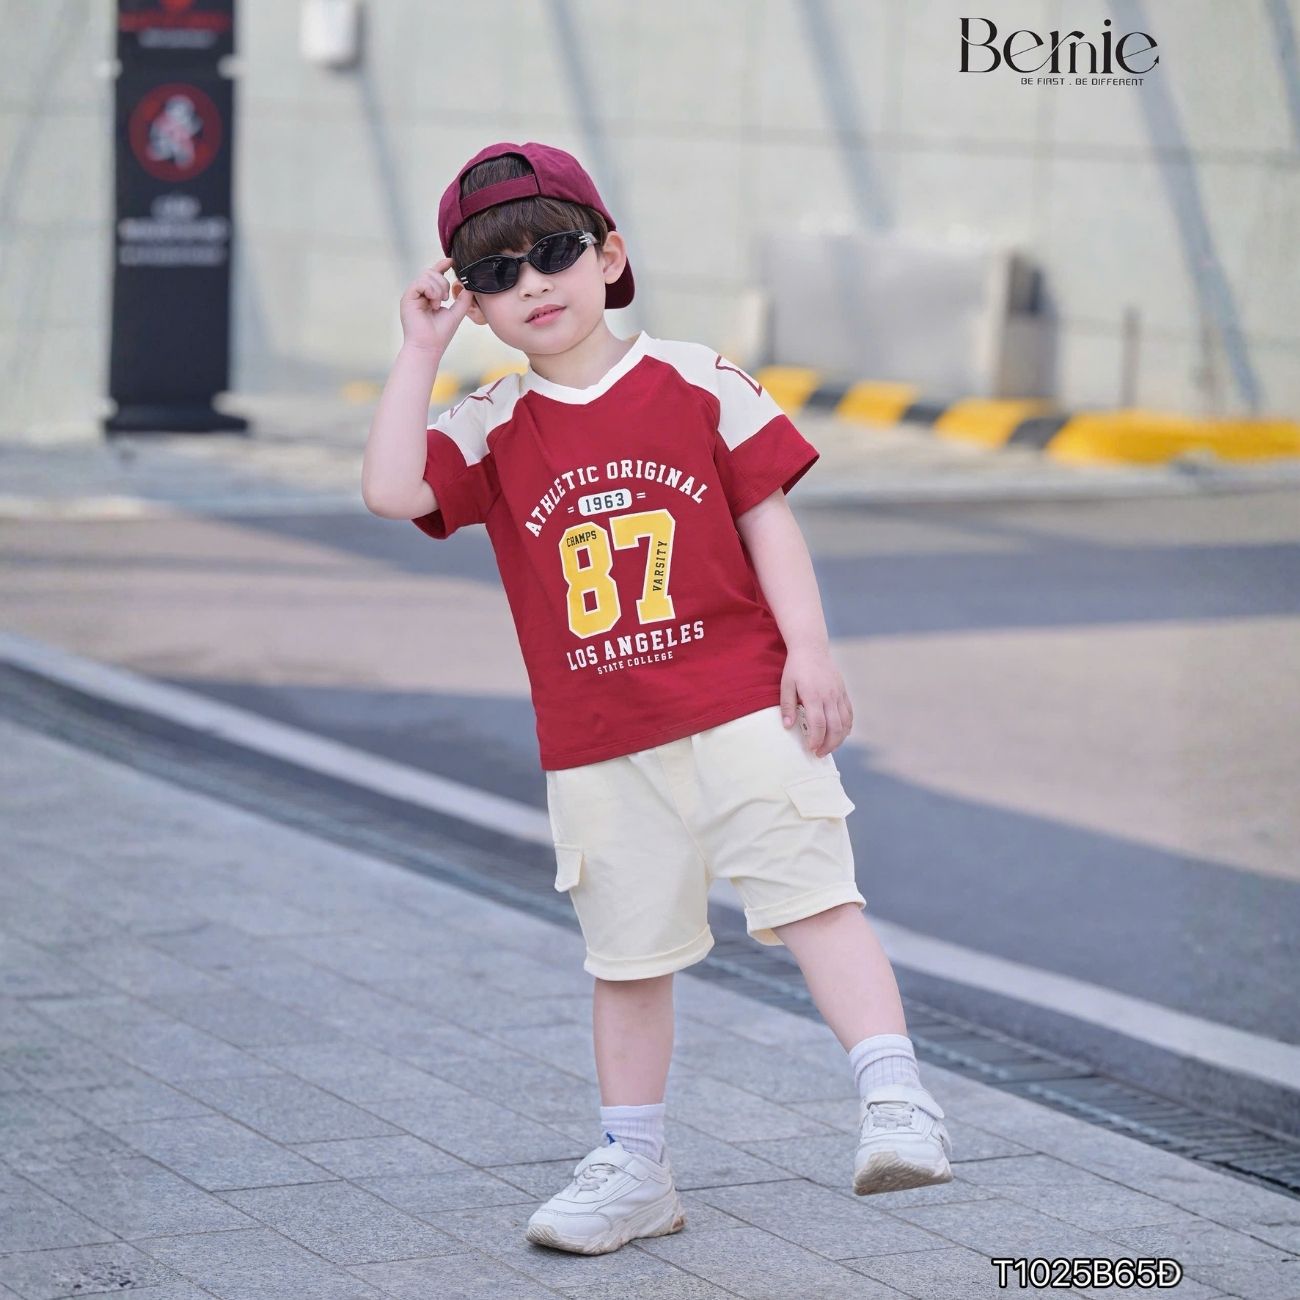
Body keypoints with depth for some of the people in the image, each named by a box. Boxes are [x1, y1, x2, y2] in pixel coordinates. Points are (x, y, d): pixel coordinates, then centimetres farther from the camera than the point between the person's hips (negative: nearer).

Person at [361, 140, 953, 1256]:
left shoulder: (696, 383, -1)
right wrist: (420, 352, -9)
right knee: (629, 953, 11)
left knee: (812, 893, -13)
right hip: (595, 742, 3)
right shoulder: (493, 430, 3)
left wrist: (809, 650, -7)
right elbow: (391, 491, -12)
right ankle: (634, 1170, 22)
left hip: (742, 707, -3)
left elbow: (767, 516, 1)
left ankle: (895, 1100, -13)